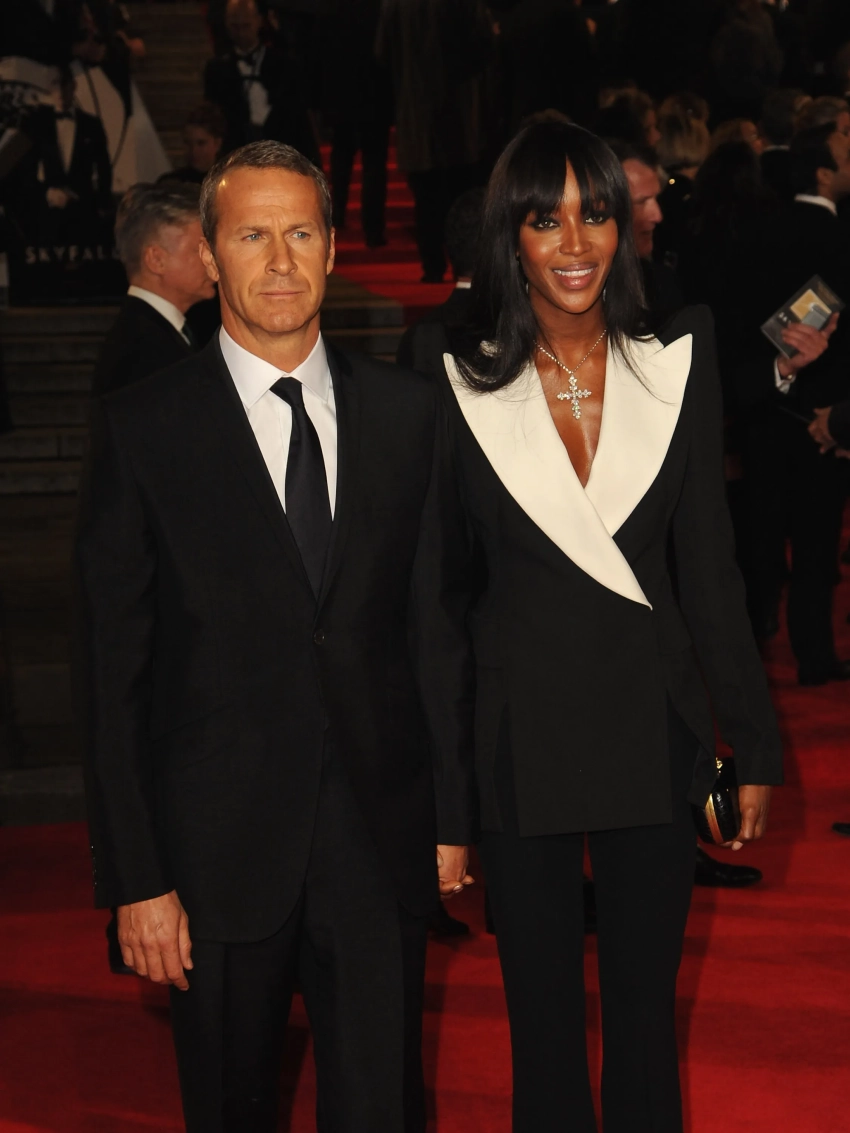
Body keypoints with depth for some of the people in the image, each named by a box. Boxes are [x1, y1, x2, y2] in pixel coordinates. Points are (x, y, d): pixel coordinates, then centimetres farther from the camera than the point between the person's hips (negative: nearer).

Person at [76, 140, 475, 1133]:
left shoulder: (409, 413, 5)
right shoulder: (140, 429, -4)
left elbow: (440, 627, 8)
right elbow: (113, 671, -5)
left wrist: (451, 815, 6)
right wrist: (134, 878, -9)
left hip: (380, 843, 2)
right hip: (217, 849, -2)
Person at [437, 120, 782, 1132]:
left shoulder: (674, 367, -1)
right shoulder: (459, 386, -6)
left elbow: (708, 567, 3)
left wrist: (754, 741, 2)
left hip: (651, 722, 1)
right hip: (520, 733, -1)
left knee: (646, 1011, 12)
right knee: (543, 1018, 11)